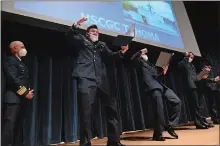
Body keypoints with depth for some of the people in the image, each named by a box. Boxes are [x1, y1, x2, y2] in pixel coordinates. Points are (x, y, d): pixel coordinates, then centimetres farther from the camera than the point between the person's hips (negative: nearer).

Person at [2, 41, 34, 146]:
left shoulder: (21, 63, 22)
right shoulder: (10, 60, -5)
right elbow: (13, 79, -17)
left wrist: (28, 92, 5)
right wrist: (25, 93, -15)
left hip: (21, 99, 9)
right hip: (13, 98, -9)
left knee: (18, 126, 11)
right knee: (9, 124, -9)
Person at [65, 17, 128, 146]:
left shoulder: (102, 45, 29)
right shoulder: (82, 40, 20)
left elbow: (110, 55, 16)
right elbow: (69, 37, 5)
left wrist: (121, 52, -3)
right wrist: (76, 26, -13)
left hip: (101, 80, 5)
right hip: (86, 78, -4)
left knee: (111, 107, 3)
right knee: (86, 110, -9)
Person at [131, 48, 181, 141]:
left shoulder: (151, 65, 33)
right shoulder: (140, 62, 13)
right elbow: (133, 58, -9)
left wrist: (163, 72, 12)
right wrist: (141, 51, -4)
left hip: (160, 85, 7)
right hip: (152, 86, -7)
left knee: (177, 101, -1)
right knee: (159, 109, -11)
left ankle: (169, 125, 10)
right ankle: (158, 134, 4)